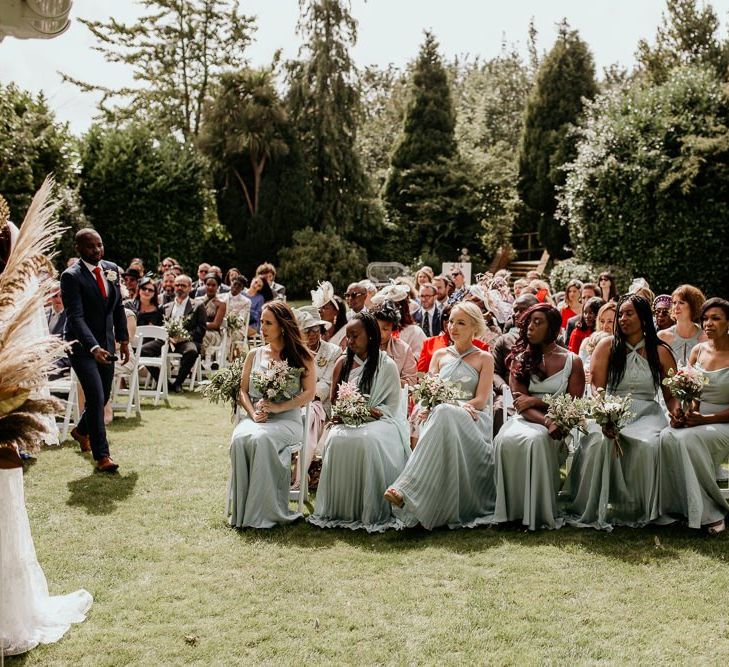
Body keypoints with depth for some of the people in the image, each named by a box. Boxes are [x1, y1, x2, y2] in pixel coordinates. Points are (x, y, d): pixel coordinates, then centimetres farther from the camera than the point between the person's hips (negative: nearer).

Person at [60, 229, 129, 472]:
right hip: (82, 344, -6)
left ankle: (81, 431, 44)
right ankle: (101, 455, -3)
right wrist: (94, 348, -33)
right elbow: (75, 317, -22)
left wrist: (123, 340, 10)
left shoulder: (111, 269, 6)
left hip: (106, 343, 6)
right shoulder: (71, 276, -14)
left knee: (103, 396, 15)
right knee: (95, 397, -12)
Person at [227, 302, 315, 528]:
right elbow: (242, 391, 14)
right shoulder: (254, 355, 20)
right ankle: (241, 510, -26)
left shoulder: (301, 356, 8)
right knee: (239, 439, -31)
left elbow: (309, 393, -2)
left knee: (262, 439, -36)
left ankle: (265, 511, -30)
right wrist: (253, 413, -6)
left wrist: (278, 407, -14)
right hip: (255, 417, 3)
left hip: (287, 418, -3)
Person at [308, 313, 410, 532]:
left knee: (367, 440, -38)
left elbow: (393, 406, 0)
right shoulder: (343, 362, 13)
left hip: (377, 421, -3)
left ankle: (371, 512, -28)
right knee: (337, 439, -32)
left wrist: (375, 412, -18)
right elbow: (333, 399, 18)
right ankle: (338, 510, -23)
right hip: (348, 421, 3)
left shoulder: (387, 365, 1)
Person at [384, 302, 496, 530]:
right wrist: (428, 406, -13)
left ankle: (407, 489, -52)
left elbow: (481, 400, 1)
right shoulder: (440, 355, 23)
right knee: (442, 413, -38)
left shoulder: (484, 359, 14)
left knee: (445, 415, -39)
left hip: (471, 421, -2)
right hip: (440, 417, 2)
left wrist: (455, 406, -17)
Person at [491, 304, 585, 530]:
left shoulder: (572, 361, 7)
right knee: (505, 439, -34)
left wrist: (536, 401, -8)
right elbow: (521, 404, -1)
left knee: (537, 439, -37)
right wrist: (546, 420, -21)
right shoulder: (520, 359, 10)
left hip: (557, 423, -1)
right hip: (526, 420, 2)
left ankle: (541, 511, -26)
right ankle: (511, 508, -23)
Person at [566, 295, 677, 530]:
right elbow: (596, 389, -2)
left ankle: (641, 510, -13)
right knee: (600, 442, -34)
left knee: (647, 445, -33)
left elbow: (671, 395, 10)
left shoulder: (661, 352, 9)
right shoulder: (607, 347, 7)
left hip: (646, 414, 1)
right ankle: (595, 510, -19)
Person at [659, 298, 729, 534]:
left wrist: (704, 419, -20)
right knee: (667, 437, -27)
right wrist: (679, 413, -8)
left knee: (688, 439, -33)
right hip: (694, 419, 5)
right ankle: (679, 507, -18)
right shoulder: (698, 351, 9)